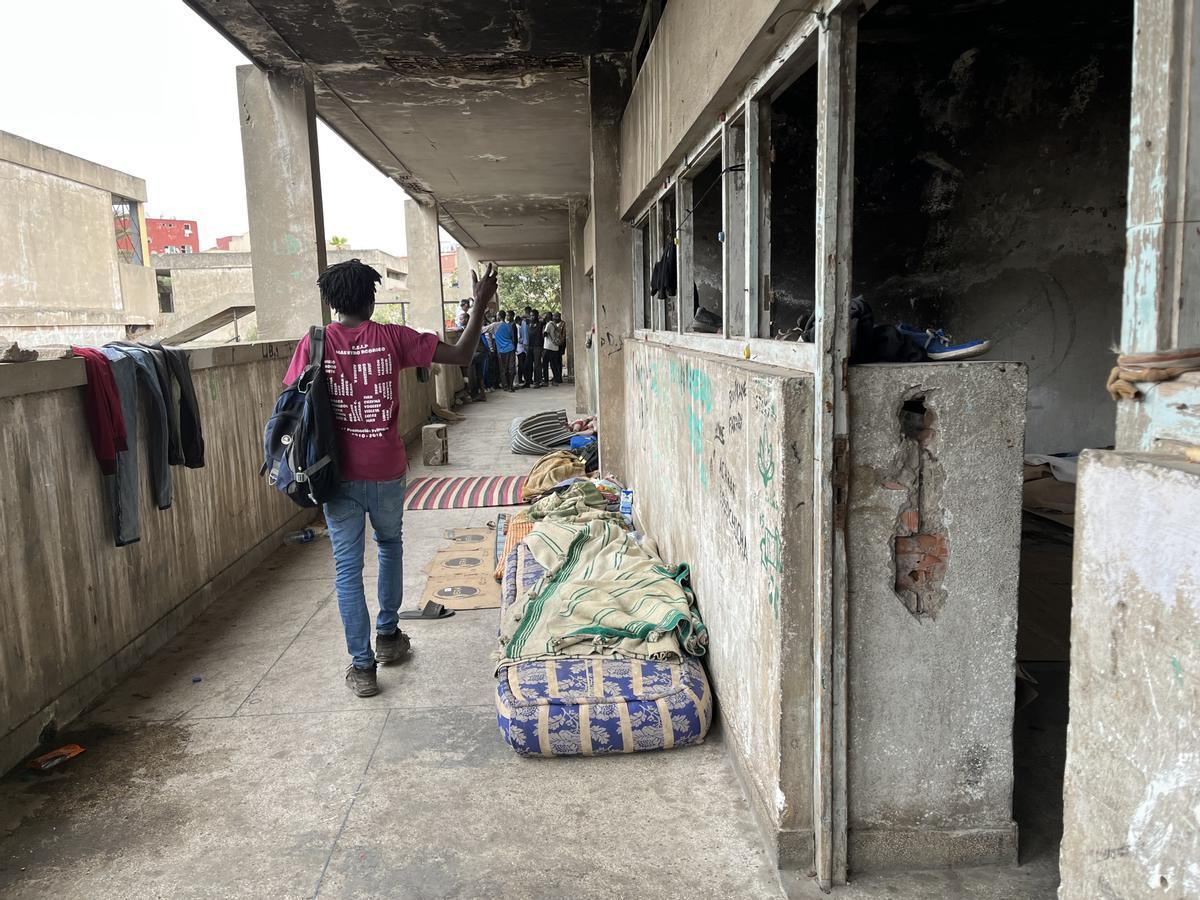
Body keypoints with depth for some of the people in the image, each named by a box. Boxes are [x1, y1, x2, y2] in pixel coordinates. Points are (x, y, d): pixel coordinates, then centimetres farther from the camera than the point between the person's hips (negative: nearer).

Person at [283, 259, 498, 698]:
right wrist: (480, 304, 4)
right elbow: (461, 355, -5)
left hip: (338, 474, 0)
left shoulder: (314, 343, -4)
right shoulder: (392, 338, -6)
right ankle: (387, 635, 34)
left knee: (347, 567, 7)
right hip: (386, 472, 0)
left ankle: (362, 666, 9)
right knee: (390, 545, 25)